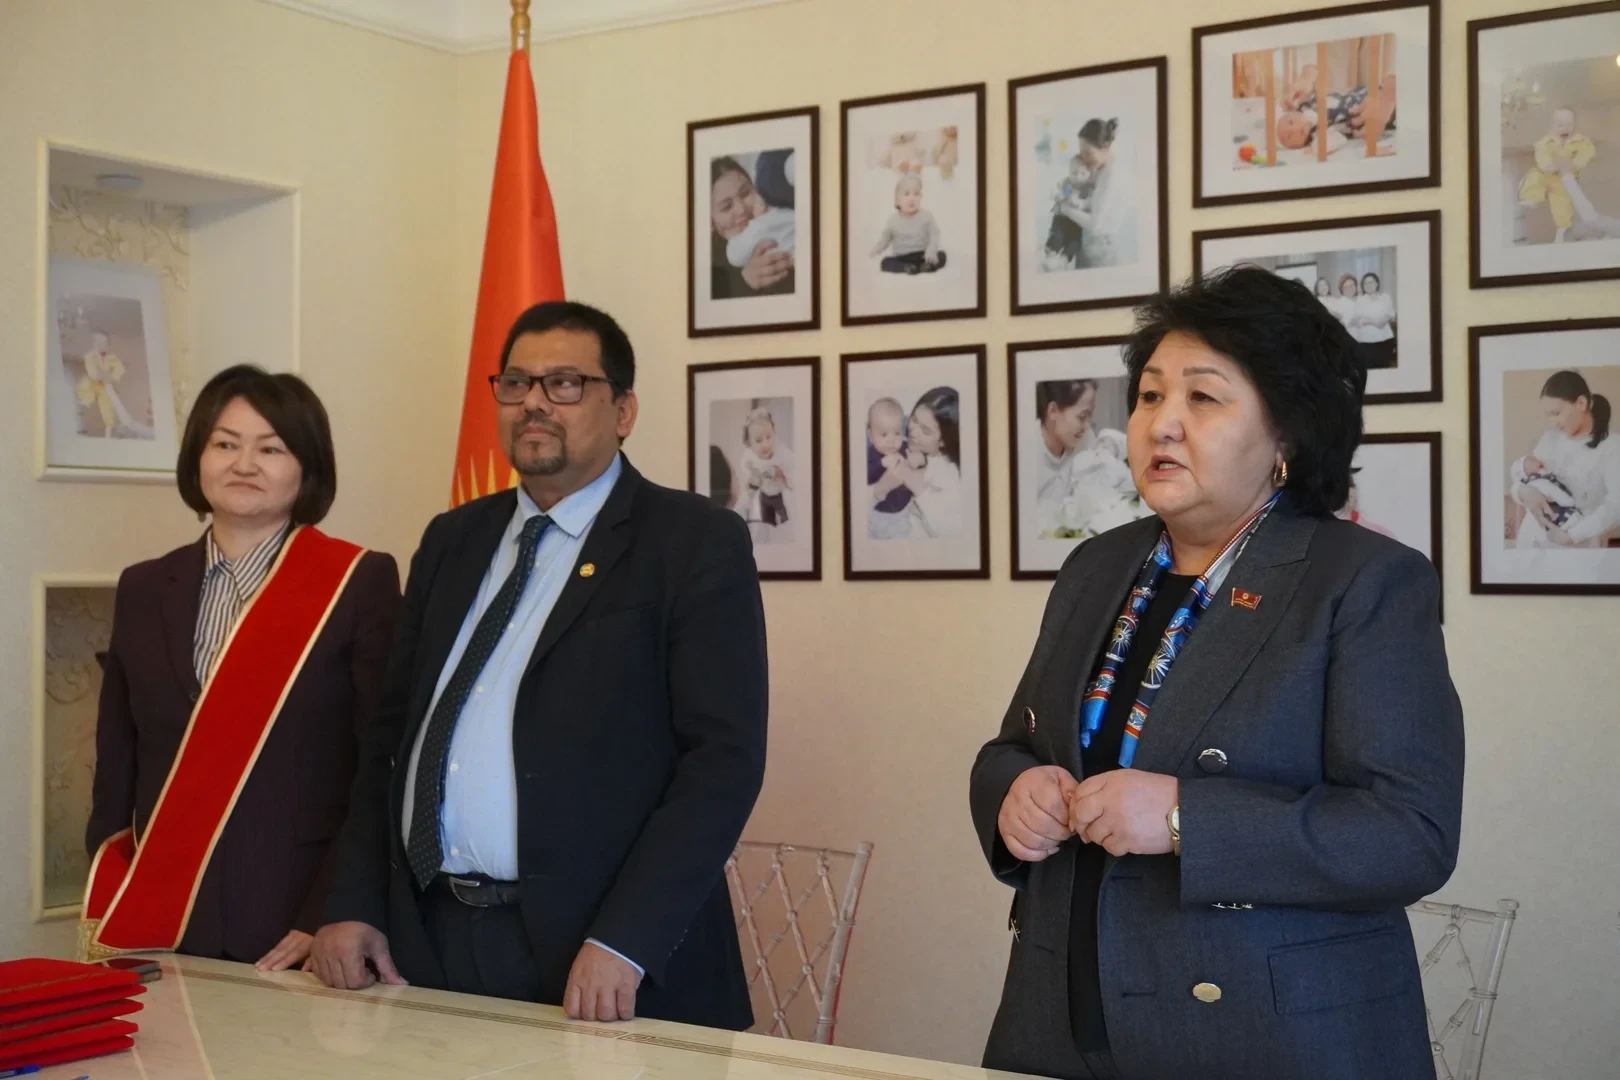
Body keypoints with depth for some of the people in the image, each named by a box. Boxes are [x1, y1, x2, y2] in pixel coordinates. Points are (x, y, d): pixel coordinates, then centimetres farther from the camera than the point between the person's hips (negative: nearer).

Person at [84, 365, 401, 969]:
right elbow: (116, 766, 12)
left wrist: (327, 920, -14)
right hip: (155, 930, 4)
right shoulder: (144, 590, 9)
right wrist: (105, 915, 3)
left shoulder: (360, 584, -5)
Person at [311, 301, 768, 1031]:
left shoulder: (695, 542, -5)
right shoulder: (453, 540, 14)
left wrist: (623, 943, -21)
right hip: (427, 936, 5)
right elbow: (393, 732, 16)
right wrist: (354, 905, 4)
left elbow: (725, 754, -12)